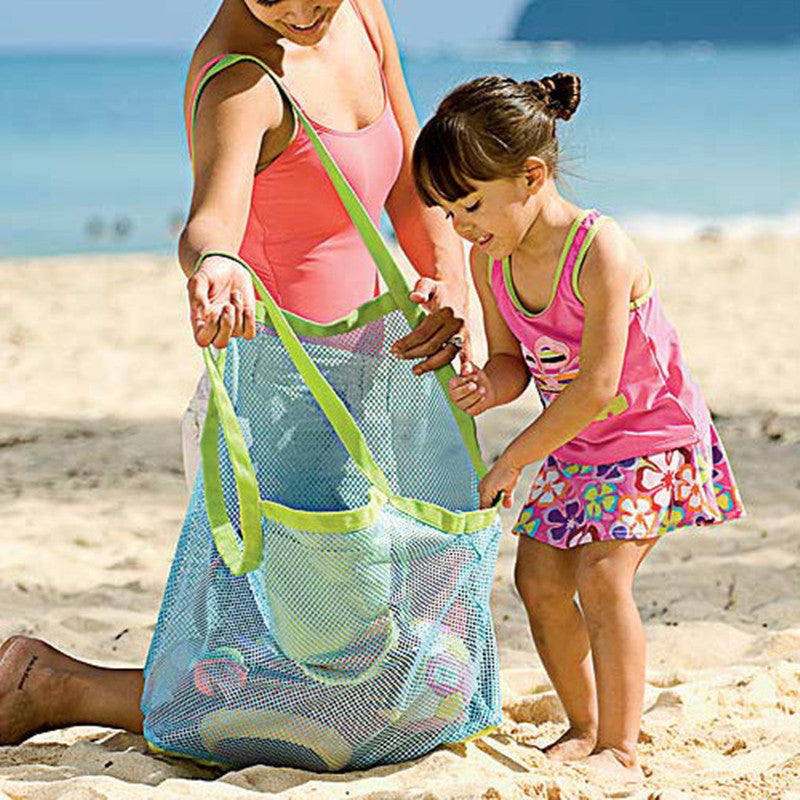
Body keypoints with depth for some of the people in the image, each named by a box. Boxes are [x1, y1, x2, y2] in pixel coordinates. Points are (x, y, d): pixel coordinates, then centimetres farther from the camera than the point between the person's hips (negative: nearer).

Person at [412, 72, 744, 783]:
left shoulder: (600, 252, -31)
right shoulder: (490, 260, -7)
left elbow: (594, 386, -30)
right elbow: (514, 360, 3)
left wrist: (511, 462, -24)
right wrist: (489, 386, -23)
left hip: (653, 435, -8)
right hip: (573, 447, 8)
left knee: (601, 575, -19)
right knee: (539, 577, 2)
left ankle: (620, 749, -9)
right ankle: (584, 729, 21)